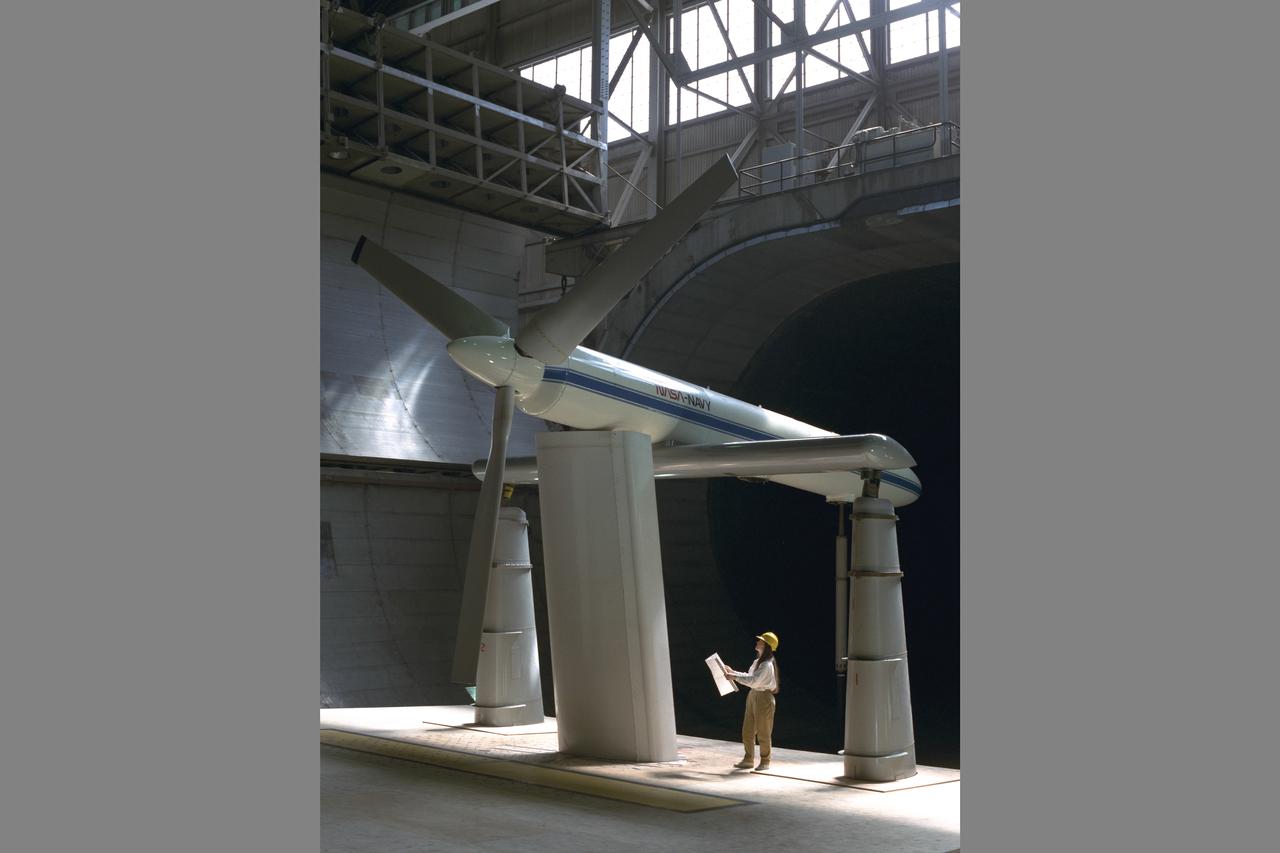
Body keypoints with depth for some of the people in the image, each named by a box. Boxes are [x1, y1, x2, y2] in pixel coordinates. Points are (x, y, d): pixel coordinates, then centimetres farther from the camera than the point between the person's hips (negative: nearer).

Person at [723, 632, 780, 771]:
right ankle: (748, 759, 22)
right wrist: (733, 672, 10)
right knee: (747, 731, 11)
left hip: (764, 697, -9)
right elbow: (749, 676, 17)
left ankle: (765, 762, 14)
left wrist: (735, 677, -24)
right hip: (753, 695, 9)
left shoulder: (767, 665, -19)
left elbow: (753, 681, -26)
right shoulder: (757, 661, 12)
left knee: (763, 732, 2)